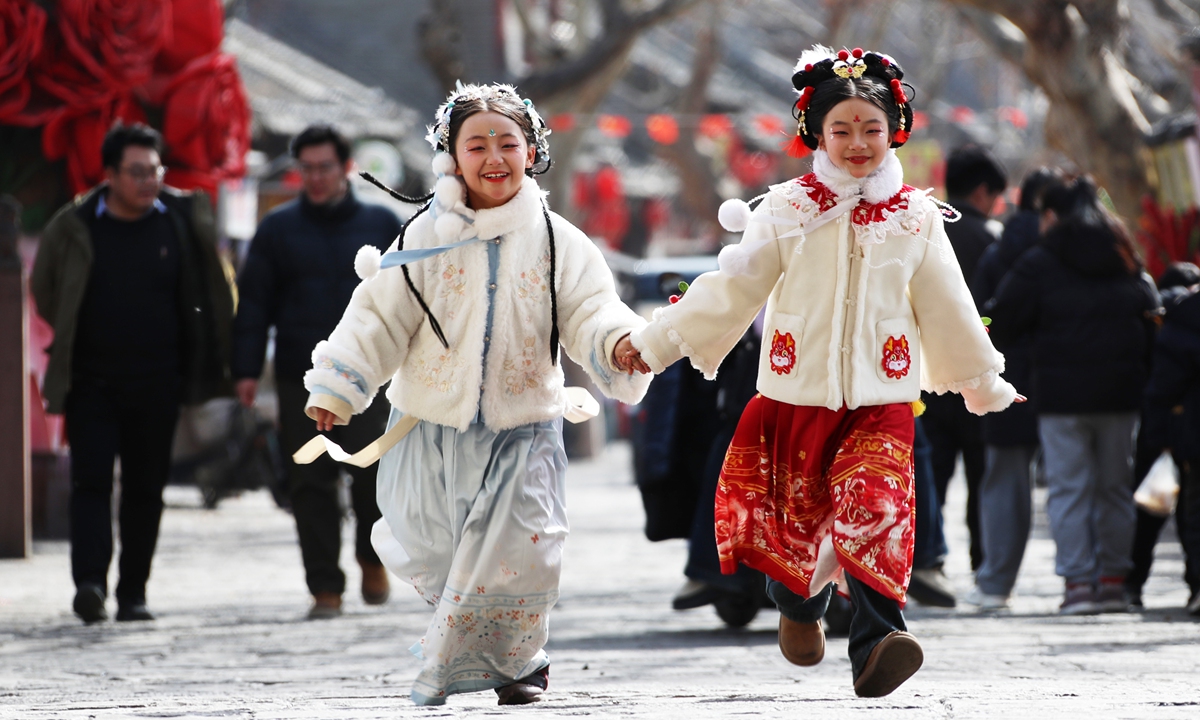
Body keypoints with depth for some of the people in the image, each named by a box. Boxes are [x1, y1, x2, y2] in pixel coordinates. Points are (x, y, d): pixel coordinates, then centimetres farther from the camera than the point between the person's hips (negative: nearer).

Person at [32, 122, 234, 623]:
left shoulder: (184, 219, 0)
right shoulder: (74, 227, -4)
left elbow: (209, 294, 11)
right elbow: (45, 292, 12)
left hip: (157, 380, 2)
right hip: (91, 379, -2)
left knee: (146, 487, 5)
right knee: (92, 478, -13)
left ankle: (133, 592, 12)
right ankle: (90, 582, -22)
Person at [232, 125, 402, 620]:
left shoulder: (381, 224, 10)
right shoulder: (278, 229, 10)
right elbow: (253, 302, 9)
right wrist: (247, 369, 1)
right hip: (301, 378, 1)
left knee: (371, 467, -12)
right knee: (310, 482, -3)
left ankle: (372, 558, 15)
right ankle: (325, 589, 2)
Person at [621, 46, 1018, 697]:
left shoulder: (916, 221, 4)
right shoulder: (786, 212, 1)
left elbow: (947, 311, 14)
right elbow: (729, 289, 1)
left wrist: (985, 385, 22)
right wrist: (654, 342, -3)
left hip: (881, 403, -1)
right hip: (797, 397, 1)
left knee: (874, 509, -22)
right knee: (796, 517, 9)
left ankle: (878, 644, -30)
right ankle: (798, 607, 42)